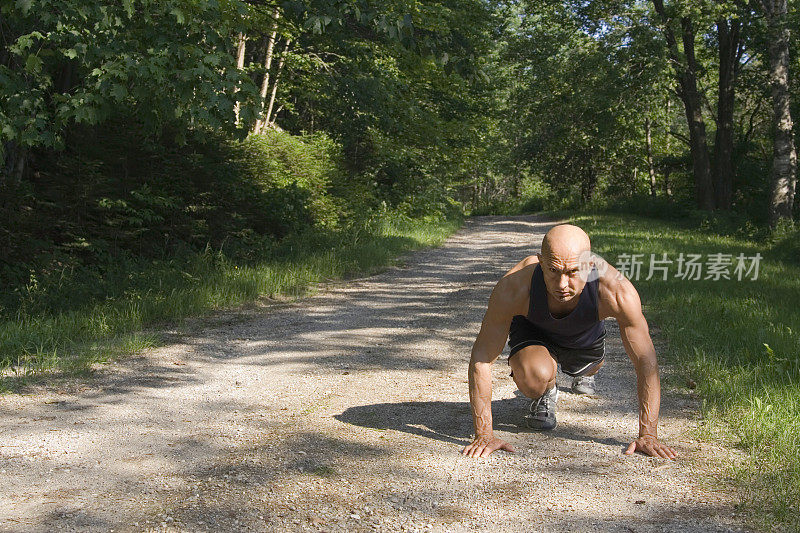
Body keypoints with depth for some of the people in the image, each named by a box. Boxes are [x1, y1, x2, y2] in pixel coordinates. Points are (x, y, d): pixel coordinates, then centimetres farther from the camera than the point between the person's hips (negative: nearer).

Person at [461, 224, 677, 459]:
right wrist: (484, 435, -35)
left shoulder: (616, 292, -40)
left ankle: (581, 375, 69)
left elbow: (646, 360, -29)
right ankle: (546, 394, 6)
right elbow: (482, 357, -34)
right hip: (532, 332, -2)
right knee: (535, 378, -32)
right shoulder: (513, 287, -42)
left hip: (586, 339, 2)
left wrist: (647, 434, -31)